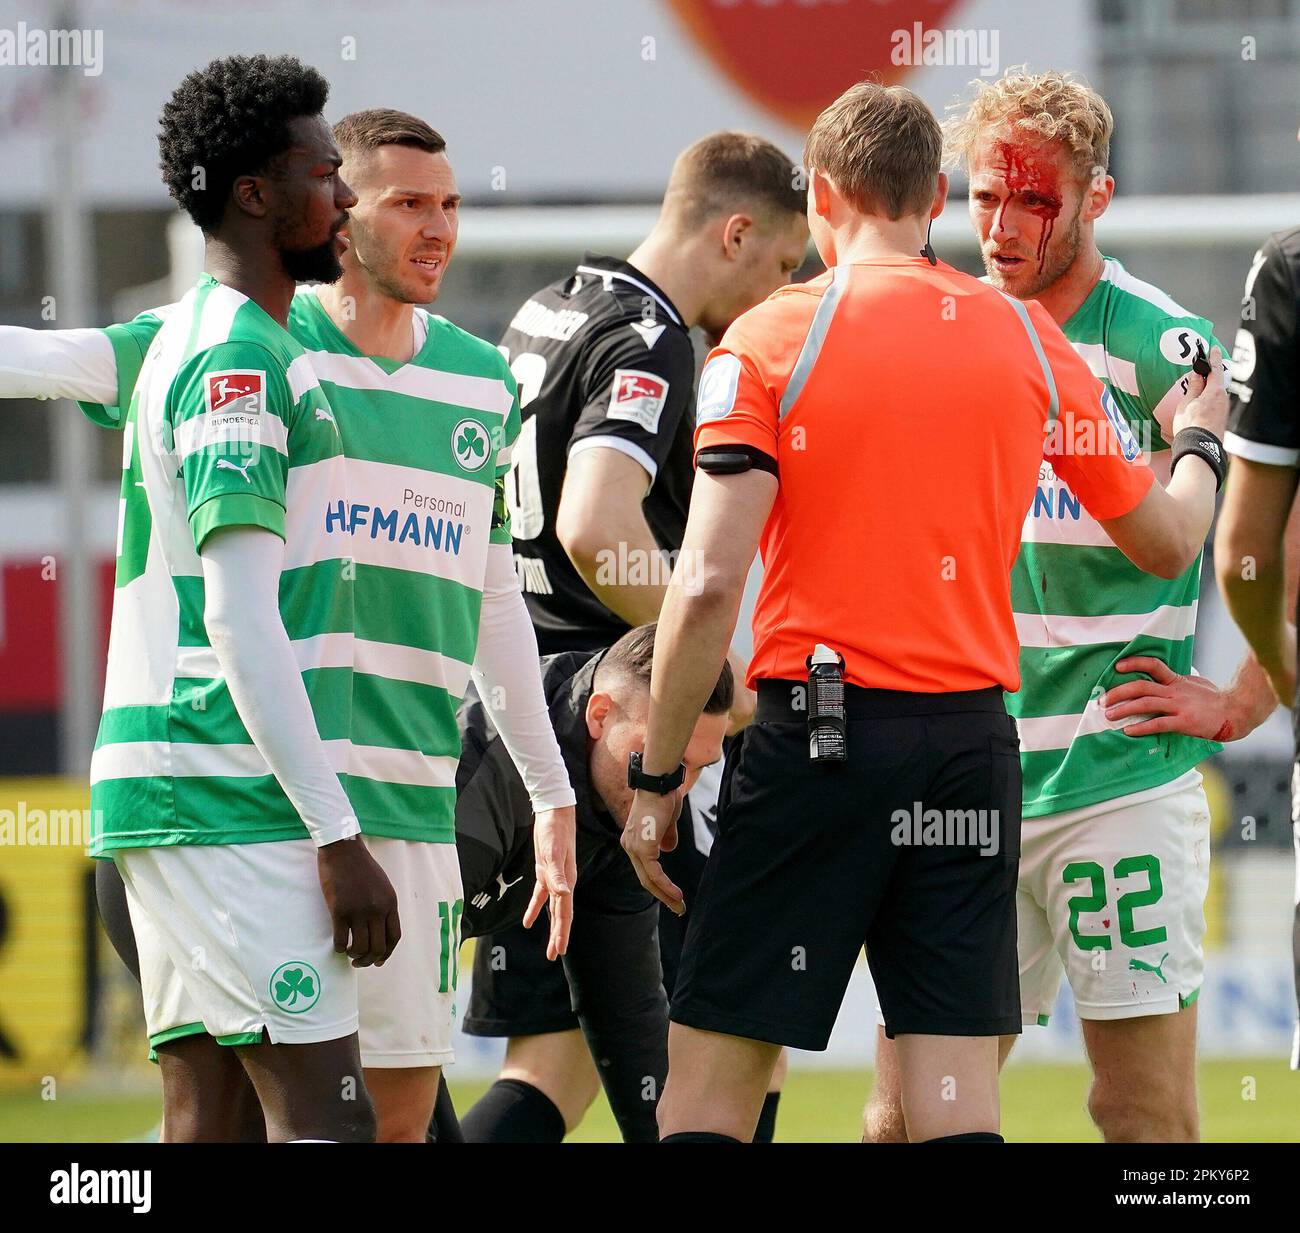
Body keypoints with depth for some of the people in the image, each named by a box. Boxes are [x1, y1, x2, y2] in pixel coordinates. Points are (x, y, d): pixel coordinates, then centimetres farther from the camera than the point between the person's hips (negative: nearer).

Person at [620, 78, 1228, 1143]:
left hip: (815, 736, -3)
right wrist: (1198, 441, 39)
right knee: (955, 1095, 2)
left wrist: (655, 780, -3)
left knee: (710, 1084, 2)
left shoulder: (768, 343, -3)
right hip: (970, 747, 3)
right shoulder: (1030, 339, 7)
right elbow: (1168, 539, 17)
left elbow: (710, 584, -11)